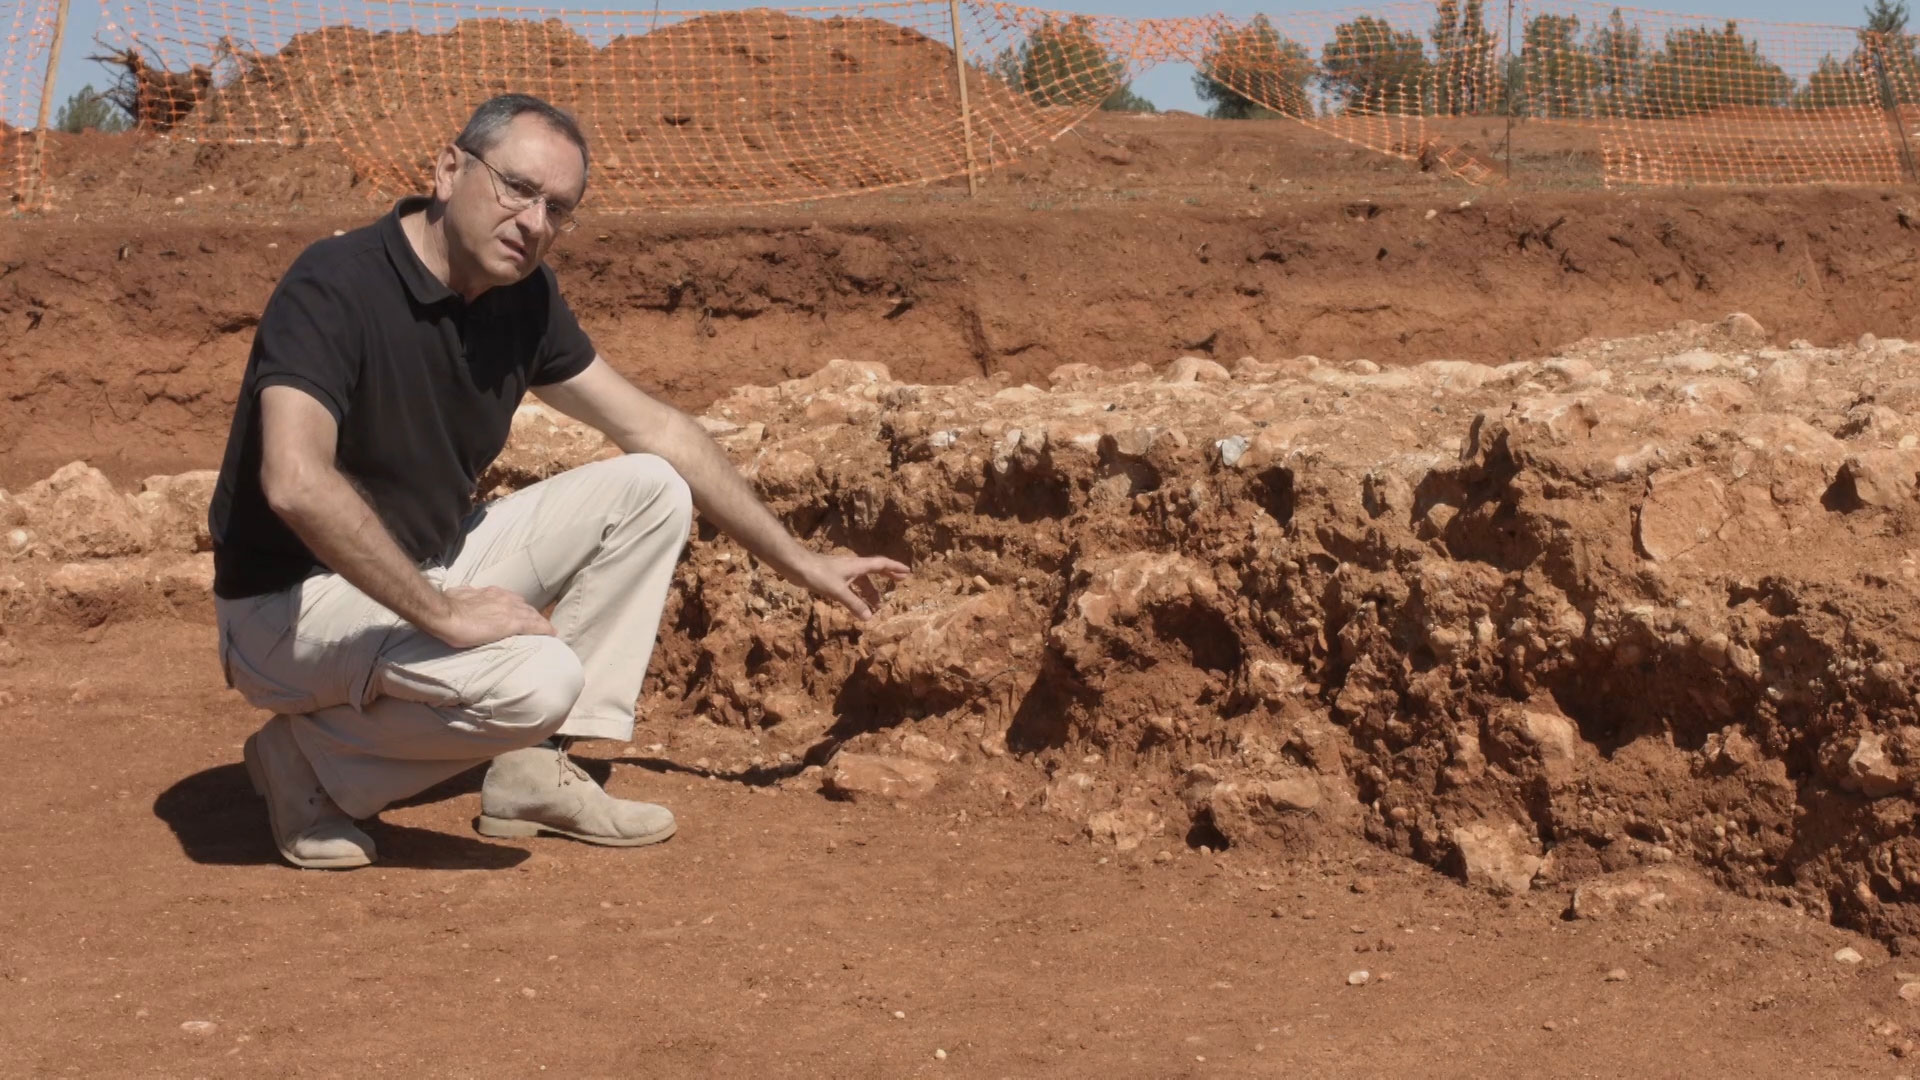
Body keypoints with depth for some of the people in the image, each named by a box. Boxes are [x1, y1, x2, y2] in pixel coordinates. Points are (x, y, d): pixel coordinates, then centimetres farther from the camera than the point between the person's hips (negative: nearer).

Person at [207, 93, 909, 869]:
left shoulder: (524, 297, -1)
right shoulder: (335, 287, -24)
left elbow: (656, 433, 8)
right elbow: (296, 482, -38)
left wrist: (800, 562, 9)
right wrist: (442, 613, -33)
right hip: (294, 601, -8)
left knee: (649, 492, 1)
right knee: (539, 679, -32)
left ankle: (532, 769, 1)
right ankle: (311, 757, -6)